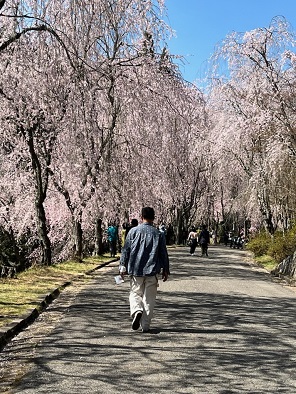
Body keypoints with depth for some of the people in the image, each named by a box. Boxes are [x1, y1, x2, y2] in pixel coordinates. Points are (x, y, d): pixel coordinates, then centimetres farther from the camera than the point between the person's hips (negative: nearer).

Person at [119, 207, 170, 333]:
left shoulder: (133, 231, 0)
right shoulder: (158, 234, 1)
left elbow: (125, 250, 1)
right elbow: (164, 254, 5)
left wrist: (122, 266, 8)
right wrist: (165, 270, 14)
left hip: (135, 270, 0)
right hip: (152, 270, 0)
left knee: (135, 294, 13)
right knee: (149, 299, 7)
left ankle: (137, 311, -15)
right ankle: (145, 325, 7)